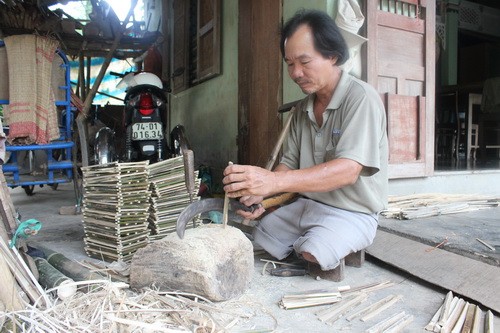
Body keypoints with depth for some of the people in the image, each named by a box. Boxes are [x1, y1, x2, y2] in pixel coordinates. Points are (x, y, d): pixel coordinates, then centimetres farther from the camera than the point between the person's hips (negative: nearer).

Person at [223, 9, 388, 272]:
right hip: (306, 204, 7)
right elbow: (290, 163, 7)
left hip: (352, 213, -6)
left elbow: (348, 170, -30)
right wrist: (258, 192, -14)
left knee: (312, 255, -28)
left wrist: (274, 181, -41)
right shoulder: (302, 109, 6)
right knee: (259, 236, 2)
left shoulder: (361, 98, -18)